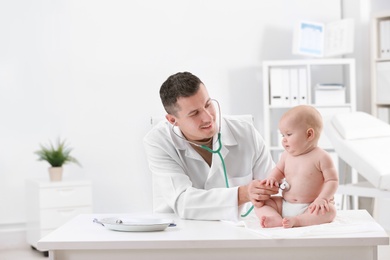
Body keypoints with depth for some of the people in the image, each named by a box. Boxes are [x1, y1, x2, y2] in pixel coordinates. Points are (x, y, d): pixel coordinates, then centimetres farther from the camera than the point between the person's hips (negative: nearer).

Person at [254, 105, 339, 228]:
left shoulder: (321, 157, -10)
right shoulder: (287, 155, 7)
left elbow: (332, 180, -9)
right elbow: (279, 170, 22)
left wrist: (322, 199, -24)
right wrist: (272, 178, -2)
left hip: (310, 208, -5)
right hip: (284, 205, 6)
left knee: (329, 211, -34)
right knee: (259, 203, -9)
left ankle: (296, 221, -45)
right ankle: (277, 219, -37)